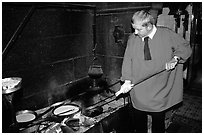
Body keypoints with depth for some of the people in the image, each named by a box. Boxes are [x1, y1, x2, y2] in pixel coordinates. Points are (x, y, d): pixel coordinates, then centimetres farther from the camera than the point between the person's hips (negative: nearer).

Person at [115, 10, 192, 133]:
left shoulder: (168, 35, -7)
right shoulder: (132, 39, 0)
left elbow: (186, 48, 4)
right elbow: (127, 60, -2)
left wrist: (175, 58, -15)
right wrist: (127, 80, -13)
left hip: (159, 93, -2)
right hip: (138, 92, 2)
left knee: (158, 123, 13)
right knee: (138, 121, 16)